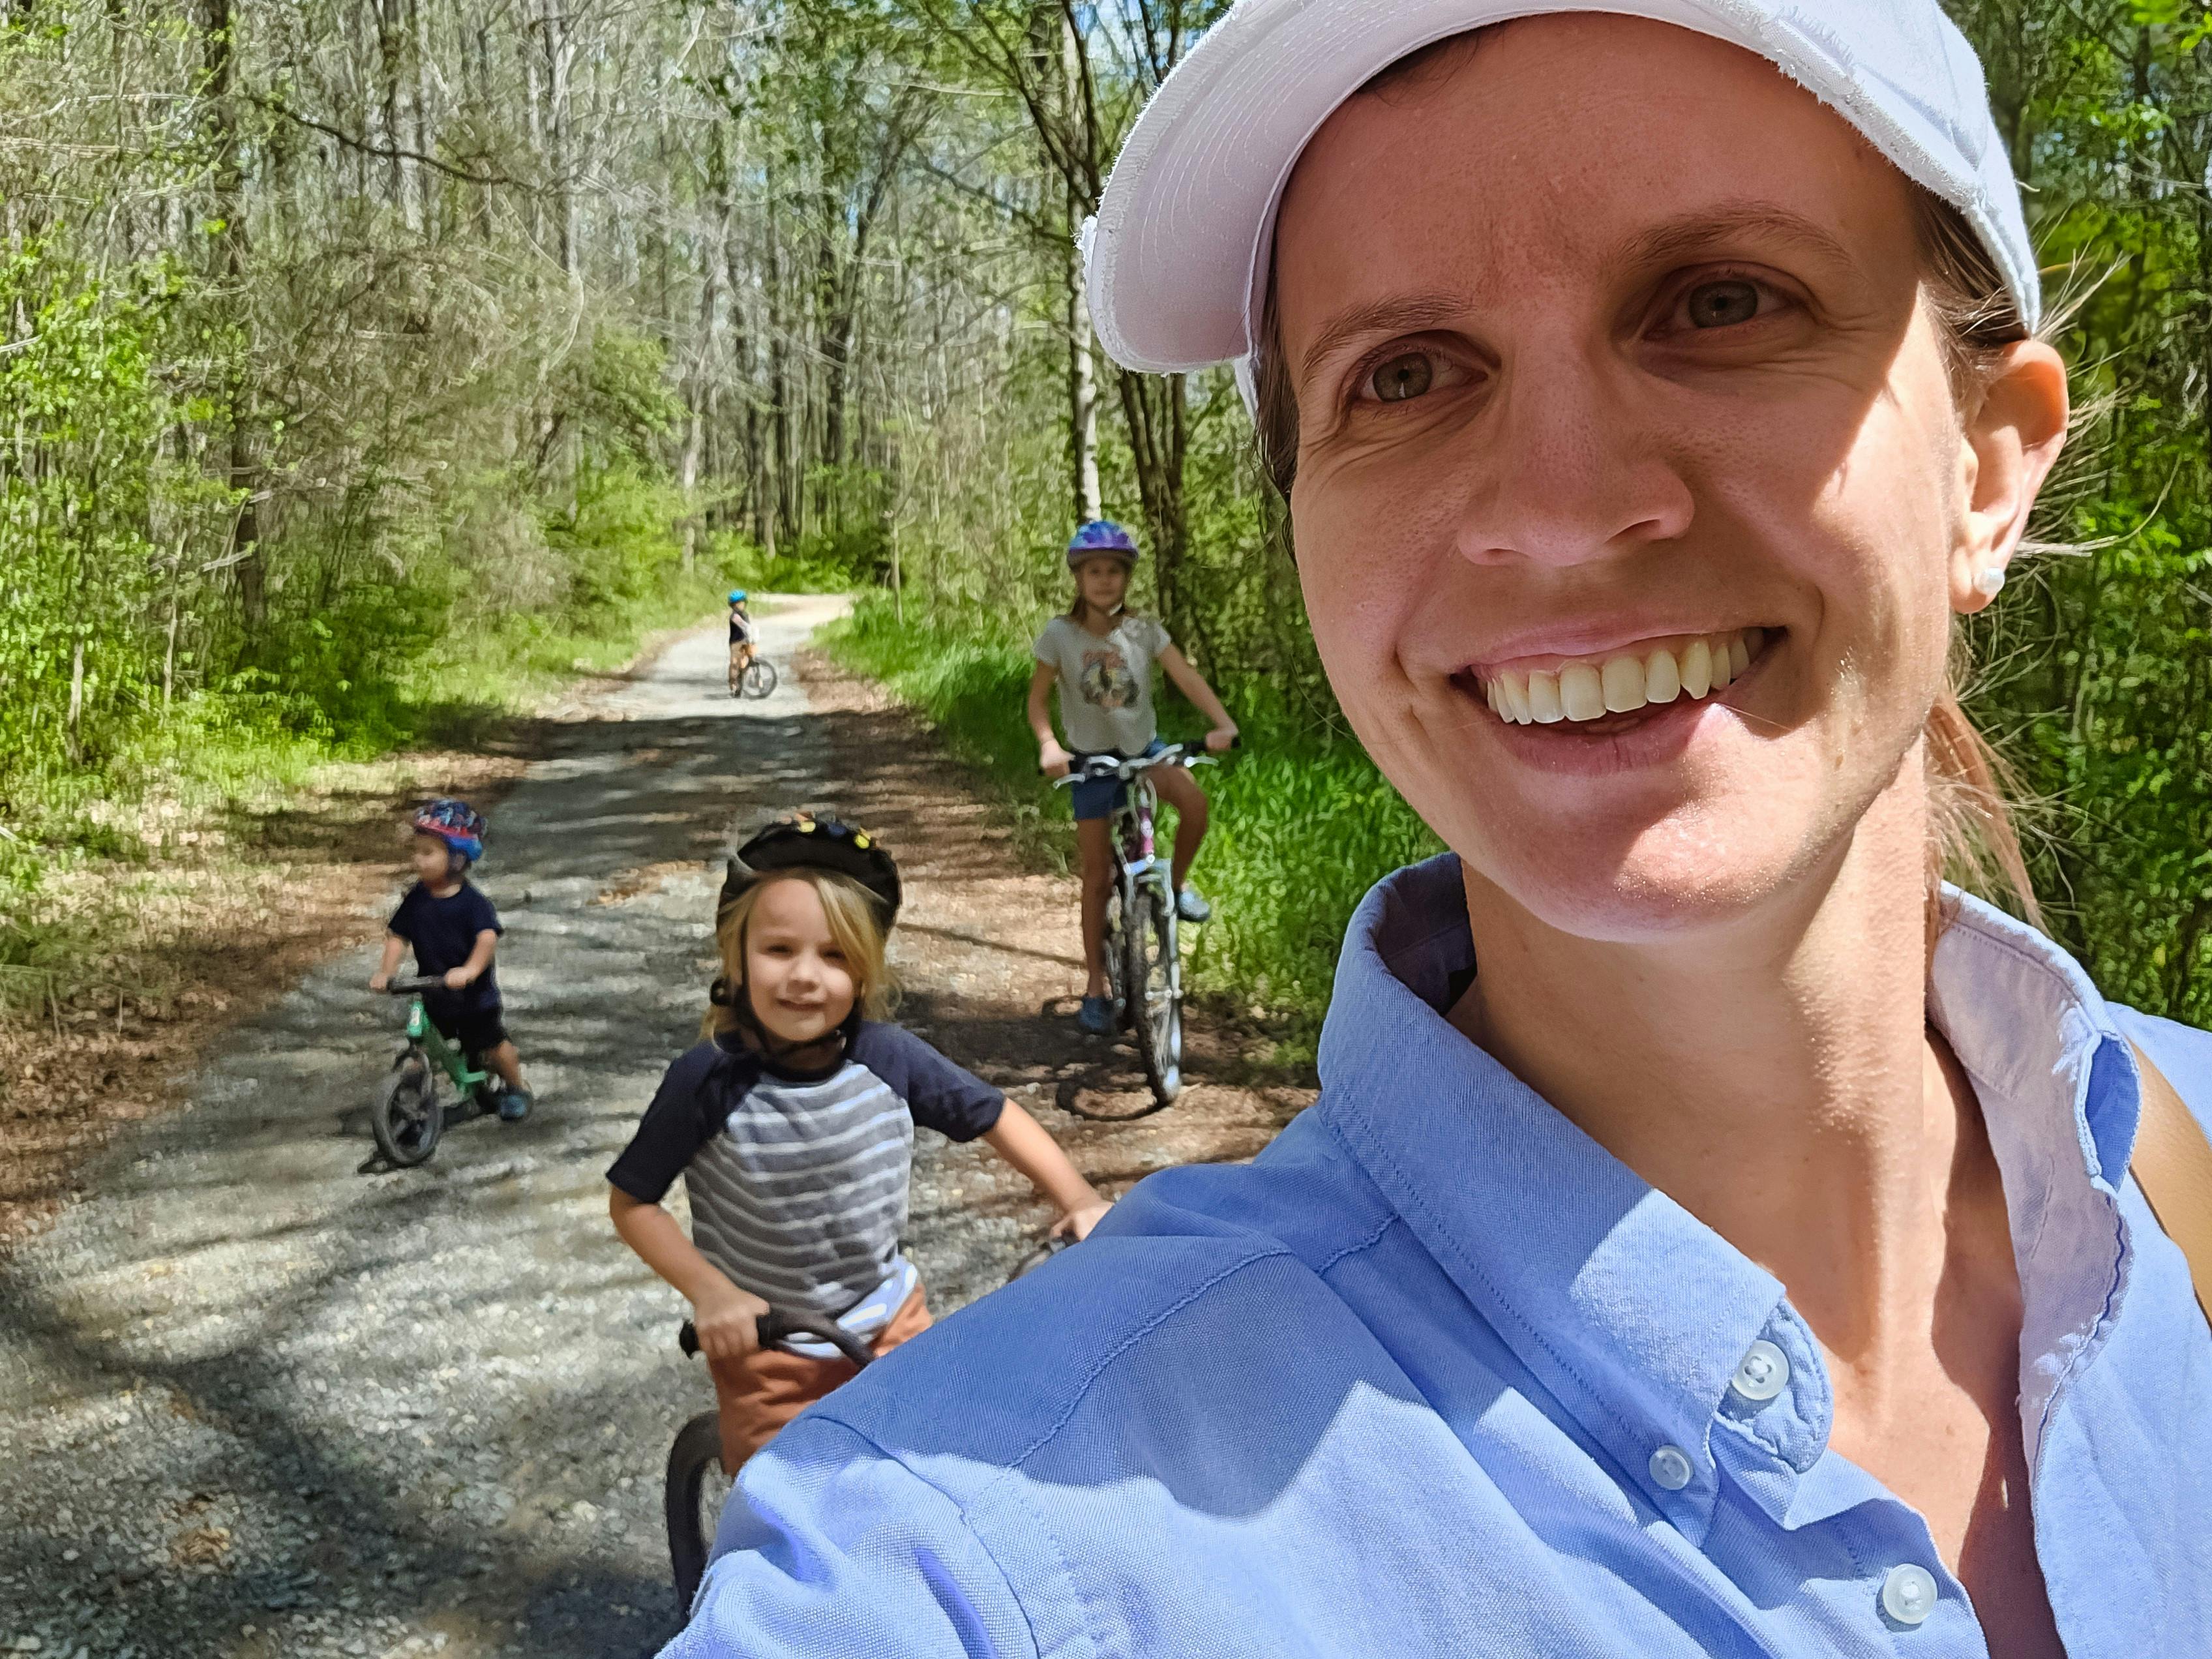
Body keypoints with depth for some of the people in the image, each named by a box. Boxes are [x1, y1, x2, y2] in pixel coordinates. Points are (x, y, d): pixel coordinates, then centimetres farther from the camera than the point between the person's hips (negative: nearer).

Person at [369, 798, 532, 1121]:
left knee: (493, 1044, 7)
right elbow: (397, 935, -6)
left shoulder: (472, 902, -20)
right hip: (432, 991, 4)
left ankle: (516, 1087, 29)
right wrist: (384, 972, -21)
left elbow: (488, 937, -33)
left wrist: (470, 970, -49)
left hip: (473, 993, -4)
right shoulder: (415, 899, -6)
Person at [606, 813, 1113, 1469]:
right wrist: (711, 1292, -22)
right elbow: (631, 1202, -11)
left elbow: (996, 1116, -1)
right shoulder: (709, 1080, -22)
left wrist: (1080, 1200, -9)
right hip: (762, 1349, -2)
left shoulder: (889, 1058, -15)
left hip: (893, 1327, 2)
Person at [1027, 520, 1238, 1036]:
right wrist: (1048, 746, -27)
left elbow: (1186, 675, -15)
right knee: (1098, 877, -1)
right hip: (1091, 758, -1)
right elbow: (1037, 698, -8)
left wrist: (1222, 723, -31)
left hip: (1144, 747, 1)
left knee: (1194, 801, -30)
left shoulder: (1143, 630, -7)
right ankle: (1095, 988, 12)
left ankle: (1177, 882, 0)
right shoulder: (1060, 634, -10)